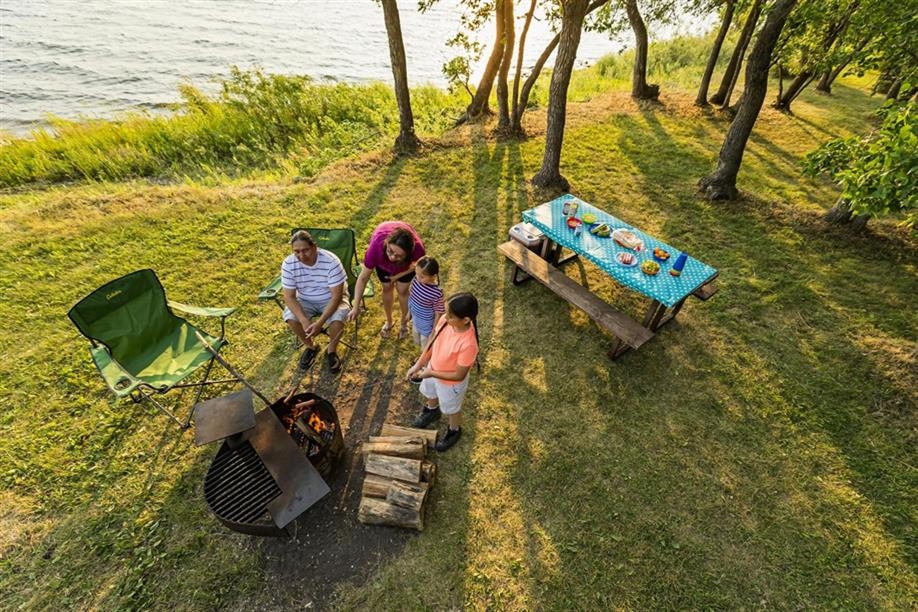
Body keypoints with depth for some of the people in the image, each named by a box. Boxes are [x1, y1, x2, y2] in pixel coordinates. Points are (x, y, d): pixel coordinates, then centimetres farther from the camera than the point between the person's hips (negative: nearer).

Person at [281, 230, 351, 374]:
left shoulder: (331, 261, -29)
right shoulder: (288, 264, -19)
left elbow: (336, 296, -27)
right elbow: (289, 296, -15)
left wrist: (320, 322, -35)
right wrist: (304, 321, -30)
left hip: (331, 300, -3)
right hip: (305, 301, 3)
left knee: (338, 319, -31)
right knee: (290, 318, -24)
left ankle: (331, 350, 1)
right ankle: (310, 347, 6)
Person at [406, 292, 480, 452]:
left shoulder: (468, 344, -42)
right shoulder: (445, 320, -24)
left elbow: (459, 375, -28)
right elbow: (432, 342, -5)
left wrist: (431, 373, -21)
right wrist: (418, 365, -6)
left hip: (451, 383, -6)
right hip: (433, 368, 6)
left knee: (451, 409, 25)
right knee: (430, 393, 36)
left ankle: (454, 431, 59)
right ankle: (432, 411, 70)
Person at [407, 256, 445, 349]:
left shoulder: (437, 293, -35)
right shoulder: (416, 279, -20)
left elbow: (438, 314, -21)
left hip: (426, 324, -5)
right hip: (415, 318, 5)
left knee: (425, 347, 21)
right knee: (416, 340, 32)